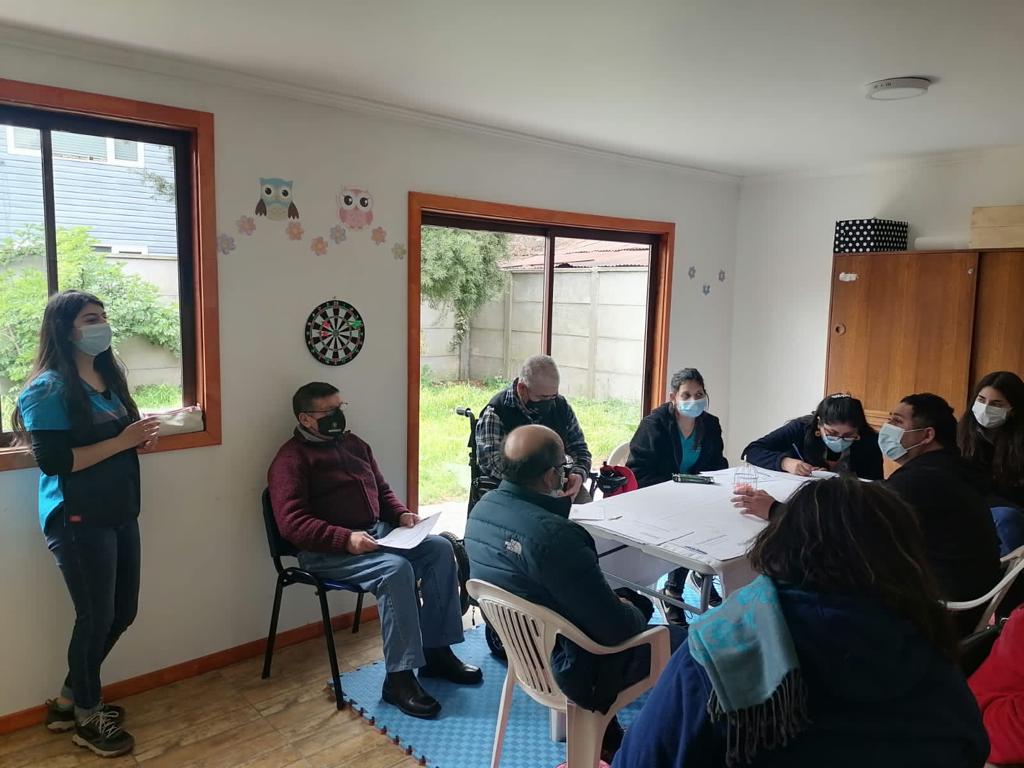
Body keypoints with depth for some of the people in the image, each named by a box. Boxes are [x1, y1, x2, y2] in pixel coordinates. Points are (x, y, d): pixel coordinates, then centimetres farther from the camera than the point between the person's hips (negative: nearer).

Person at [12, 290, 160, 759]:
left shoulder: (108, 376, 11)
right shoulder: (49, 388, -14)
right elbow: (53, 461, -21)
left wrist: (141, 438, 2)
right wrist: (121, 441, -21)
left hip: (119, 514, 8)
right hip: (77, 521, -8)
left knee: (121, 613, 15)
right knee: (96, 617, 4)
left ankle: (70, 700, 36)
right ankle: (86, 717, 26)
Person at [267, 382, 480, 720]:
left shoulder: (353, 444, 18)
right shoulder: (291, 459, -6)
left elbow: (383, 491, 25)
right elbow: (292, 523, -16)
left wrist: (401, 514, 3)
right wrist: (346, 539, -27)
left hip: (377, 533, 8)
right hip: (327, 550, -8)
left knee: (440, 549, -11)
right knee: (396, 569, -32)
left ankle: (437, 653, -3)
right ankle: (399, 678, -22)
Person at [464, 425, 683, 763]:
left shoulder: (481, 510, -8)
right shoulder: (554, 536, -35)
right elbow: (618, 629, -27)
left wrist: (562, 499, -2)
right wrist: (633, 612, -6)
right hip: (571, 670, -8)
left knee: (635, 599, 26)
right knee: (684, 641, 9)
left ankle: (606, 734, 32)